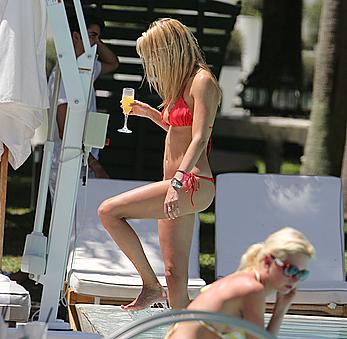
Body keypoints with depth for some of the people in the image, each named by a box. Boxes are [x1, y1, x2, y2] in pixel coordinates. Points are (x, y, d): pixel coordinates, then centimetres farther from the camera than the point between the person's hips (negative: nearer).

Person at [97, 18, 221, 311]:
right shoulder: (182, 82, 19)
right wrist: (149, 113, 22)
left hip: (193, 184, -10)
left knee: (109, 211, -18)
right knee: (176, 276, 7)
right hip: (180, 188, 10)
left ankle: (150, 285, -9)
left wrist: (177, 183, -30)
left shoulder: (202, 81, -9)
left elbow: (200, 138, -20)